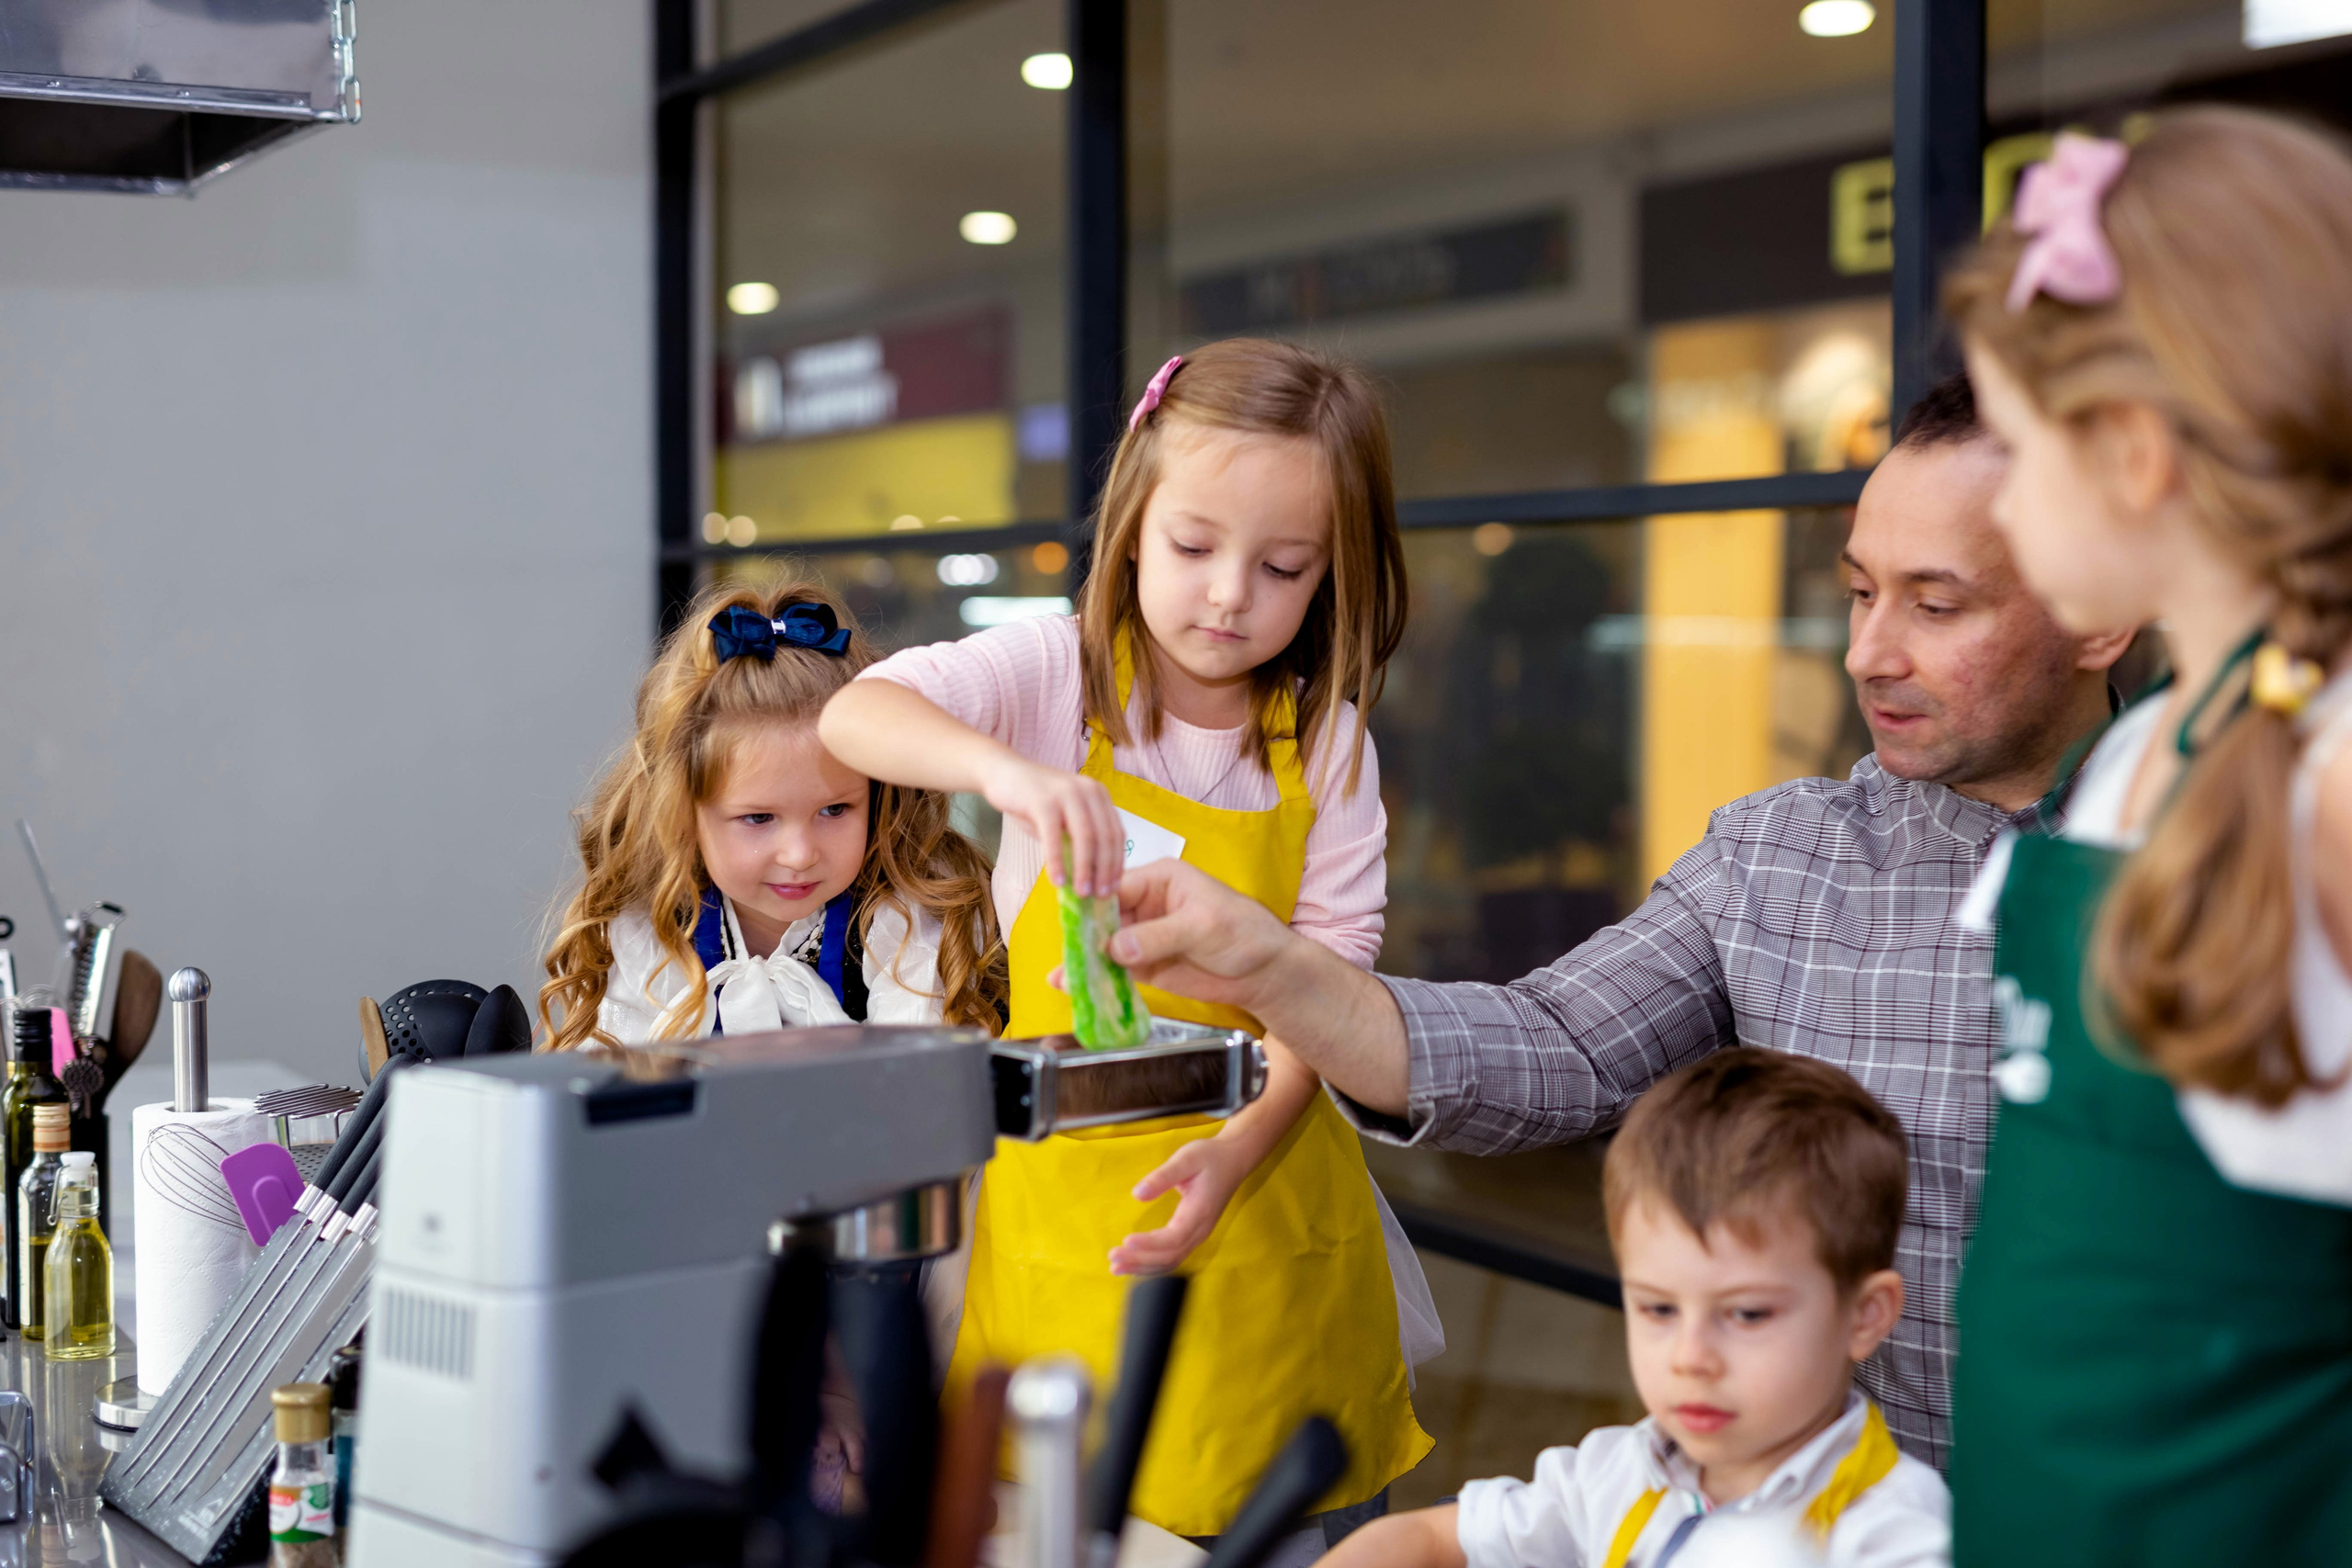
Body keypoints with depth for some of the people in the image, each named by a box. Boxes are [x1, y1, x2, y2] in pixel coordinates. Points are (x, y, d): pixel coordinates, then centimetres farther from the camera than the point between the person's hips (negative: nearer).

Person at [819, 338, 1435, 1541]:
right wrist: (1006, 767, -39)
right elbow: (853, 717, -20)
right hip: (1062, 1184, 0)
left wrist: (1233, 1152, -20)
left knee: (1301, 1523, 5)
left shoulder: (1327, 744, -1)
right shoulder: (1056, 674, -5)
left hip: (1259, 1185, 1)